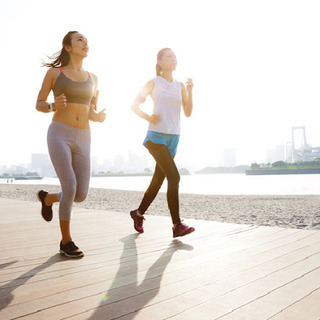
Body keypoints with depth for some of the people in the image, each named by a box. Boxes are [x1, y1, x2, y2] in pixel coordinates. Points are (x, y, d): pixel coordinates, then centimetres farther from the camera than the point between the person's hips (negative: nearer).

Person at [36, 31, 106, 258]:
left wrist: (99, 118, -6)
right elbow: (38, 105, 8)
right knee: (70, 188, -20)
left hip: (82, 140, 4)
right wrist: (53, 106, -17)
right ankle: (66, 241, 1)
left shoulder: (92, 78, 16)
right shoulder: (54, 72, 6)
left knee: (81, 195, -2)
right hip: (58, 135, -4)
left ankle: (48, 198, 31)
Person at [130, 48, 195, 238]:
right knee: (174, 177, -20)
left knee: (158, 181, 10)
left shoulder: (180, 86, 14)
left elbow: (188, 113, 6)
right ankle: (177, 226, -19)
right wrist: (148, 118, -11)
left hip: (173, 138, 6)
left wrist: (190, 91, -7)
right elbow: (134, 106, 7)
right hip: (156, 136, -6)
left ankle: (138, 214, 30)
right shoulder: (153, 84, 2)